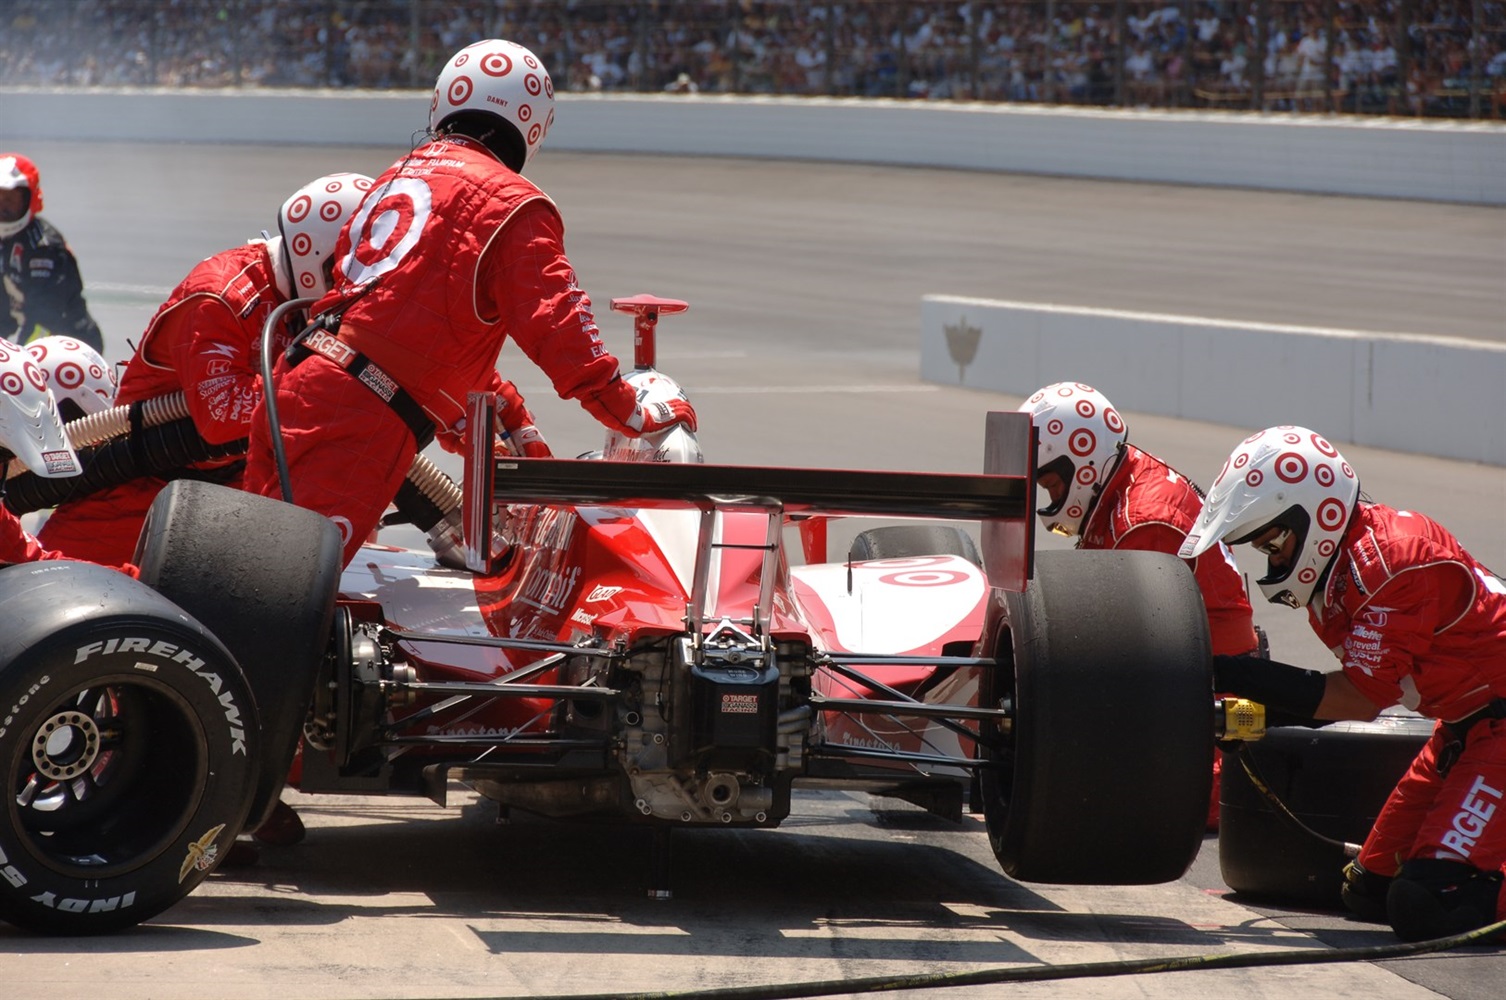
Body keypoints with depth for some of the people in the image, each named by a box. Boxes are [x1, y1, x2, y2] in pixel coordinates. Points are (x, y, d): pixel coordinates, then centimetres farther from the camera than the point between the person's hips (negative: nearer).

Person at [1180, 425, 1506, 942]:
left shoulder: (1391, 559, -24)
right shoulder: (1340, 560, 6)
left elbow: (1361, 698, -20)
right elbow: (1360, 690, 9)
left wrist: (1233, 674, -22)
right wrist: (1259, 711, -3)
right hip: (1464, 726, 10)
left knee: (1423, 905, -21)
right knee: (1370, 893, 7)